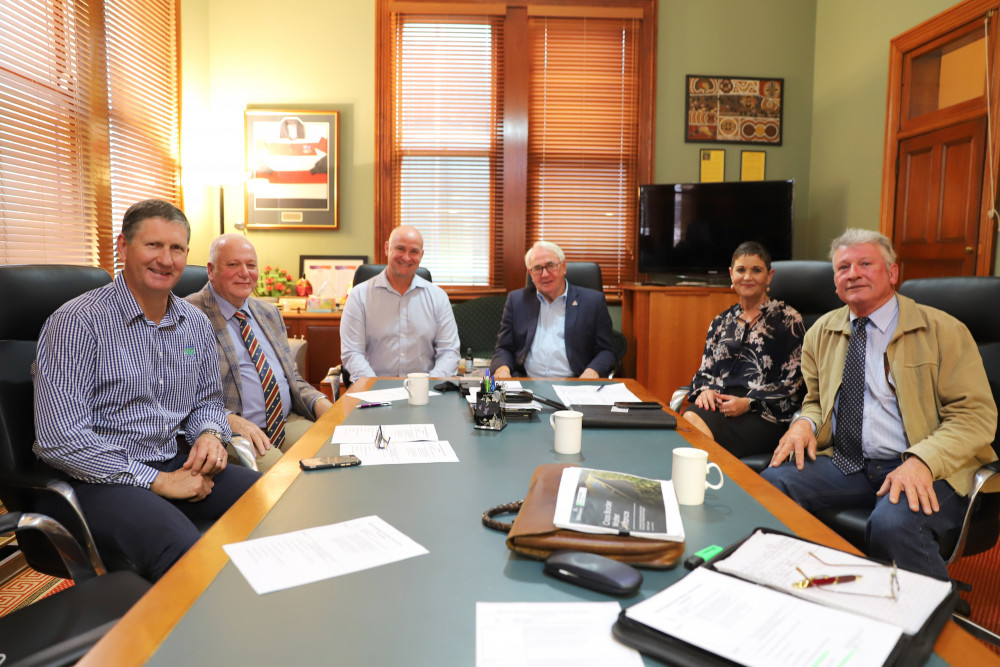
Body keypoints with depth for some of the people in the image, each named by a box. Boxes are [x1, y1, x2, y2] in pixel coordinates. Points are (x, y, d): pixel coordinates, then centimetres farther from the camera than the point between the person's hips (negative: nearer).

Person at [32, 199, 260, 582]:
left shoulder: (196, 324, 8)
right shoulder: (76, 322, -12)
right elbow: (60, 440, -17)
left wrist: (210, 434, -4)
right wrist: (157, 481, -17)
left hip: (175, 463, 6)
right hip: (98, 477, -6)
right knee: (182, 548, -36)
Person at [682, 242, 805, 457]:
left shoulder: (787, 318, 6)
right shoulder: (721, 322, 21)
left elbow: (793, 384, 0)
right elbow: (705, 370, 20)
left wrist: (748, 403, -13)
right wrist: (705, 389, -5)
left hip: (765, 414, -4)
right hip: (718, 403, 4)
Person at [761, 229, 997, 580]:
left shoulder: (943, 331, 1)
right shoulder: (821, 333, 13)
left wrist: (922, 461, -22)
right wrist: (805, 423, -2)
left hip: (925, 471, -4)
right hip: (844, 464, 4)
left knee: (893, 523, -36)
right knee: (773, 481, -23)